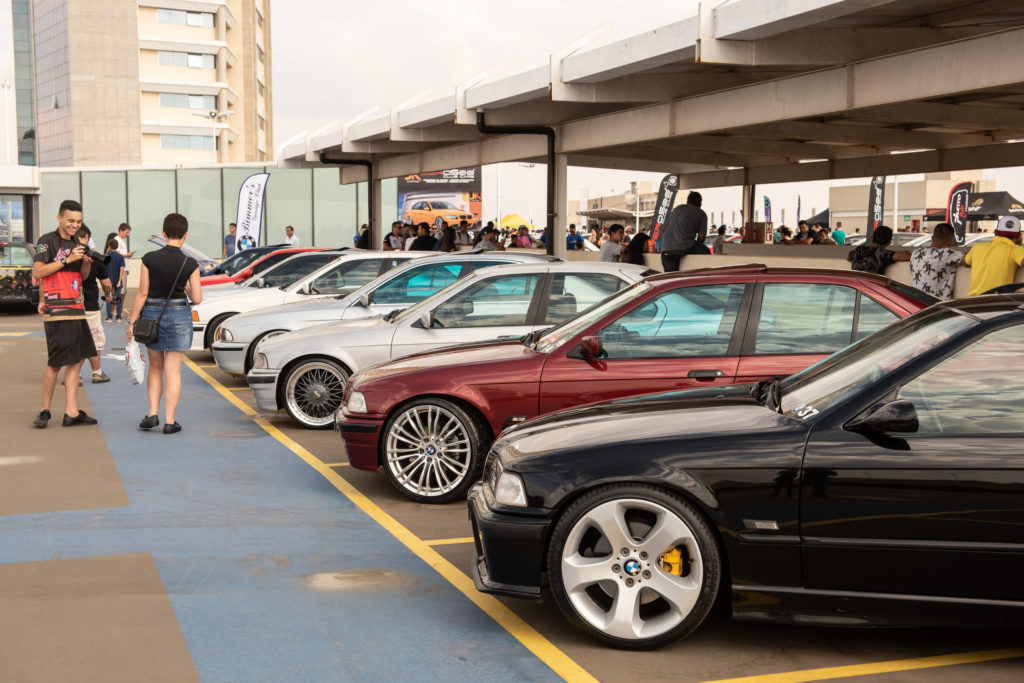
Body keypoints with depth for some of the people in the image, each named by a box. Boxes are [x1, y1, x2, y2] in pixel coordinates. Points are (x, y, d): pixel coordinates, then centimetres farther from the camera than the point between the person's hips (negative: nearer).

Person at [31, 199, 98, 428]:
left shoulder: (75, 244, 18)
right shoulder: (47, 241, -5)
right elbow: (37, 272, -16)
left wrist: (87, 262, 3)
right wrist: (67, 259, -18)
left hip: (76, 308, 8)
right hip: (57, 310, -8)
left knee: (77, 360, 5)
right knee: (56, 364, -5)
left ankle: (72, 413, 8)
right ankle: (45, 411, 8)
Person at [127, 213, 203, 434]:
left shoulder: (149, 259, -8)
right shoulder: (190, 265, -9)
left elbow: (142, 293, -6)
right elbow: (197, 298, -6)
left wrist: (132, 321, 1)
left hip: (152, 314, 1)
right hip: (179, 315, -1)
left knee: (155, 367, 18)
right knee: (173, 370, 4)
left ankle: (153, 414, 10)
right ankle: (170, 421, 3)